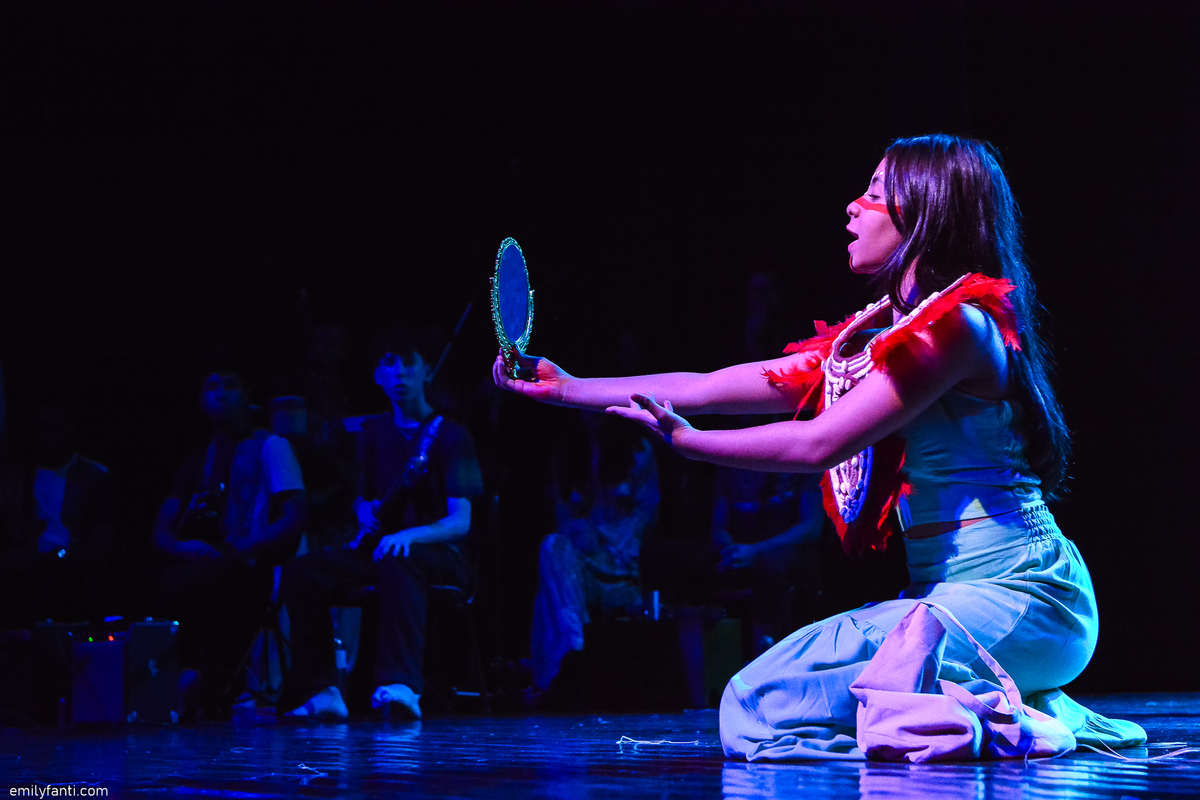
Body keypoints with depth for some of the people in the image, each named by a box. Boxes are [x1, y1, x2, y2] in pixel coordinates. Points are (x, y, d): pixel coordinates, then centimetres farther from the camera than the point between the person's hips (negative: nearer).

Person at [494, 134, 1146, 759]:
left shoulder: (959, 322, -12)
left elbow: (818, 443, -15)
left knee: (758, 709, -19)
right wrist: (570, 390, 17)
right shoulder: (868, 336, 15)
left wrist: (687, 440, -4)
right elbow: (714, 387, 16)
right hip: (943, 592, 10)